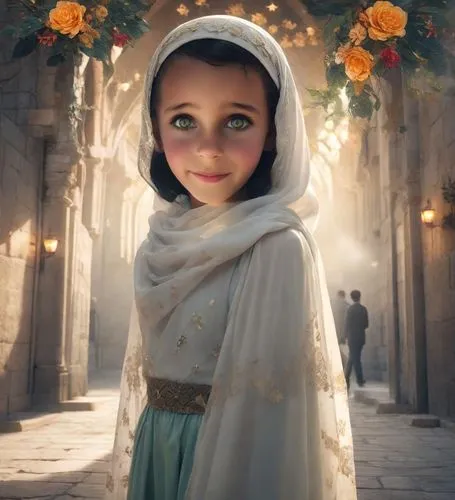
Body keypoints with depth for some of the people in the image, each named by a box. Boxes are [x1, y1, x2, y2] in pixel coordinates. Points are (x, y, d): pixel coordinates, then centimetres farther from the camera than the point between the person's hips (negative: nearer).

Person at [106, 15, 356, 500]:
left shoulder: (278, 247, -19)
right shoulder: (160, 246, -1)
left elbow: (268, 399, -20)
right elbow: (141, 375, 7)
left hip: (232, 454, -5)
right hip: (153, 452, 6)